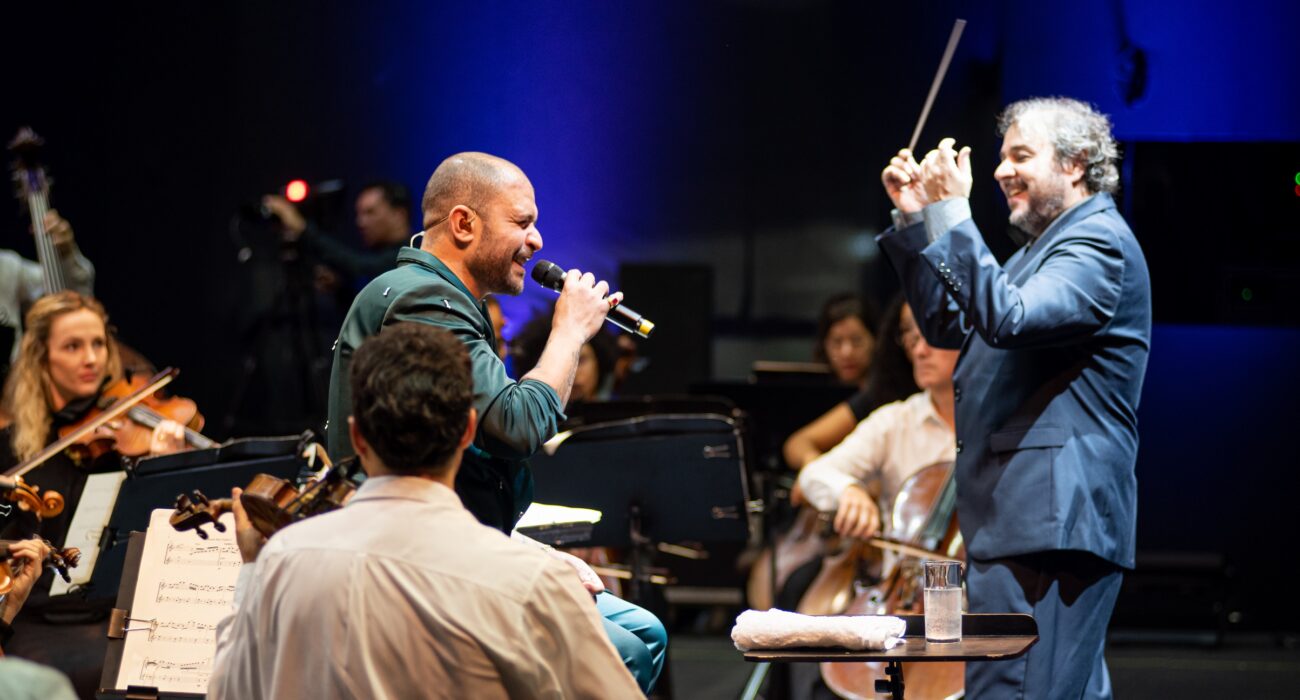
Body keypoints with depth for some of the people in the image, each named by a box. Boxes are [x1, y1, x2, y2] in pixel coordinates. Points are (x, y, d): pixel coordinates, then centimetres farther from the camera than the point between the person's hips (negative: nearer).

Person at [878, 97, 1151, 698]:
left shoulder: (1100, 243, -9)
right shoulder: (1047, 247, 23)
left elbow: (1006, 320, -24)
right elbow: (949, 325, 23)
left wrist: (952, 215, -22)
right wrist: (915, 219, 15)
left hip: (1052, 519, -11)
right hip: (1023, 516, 11)